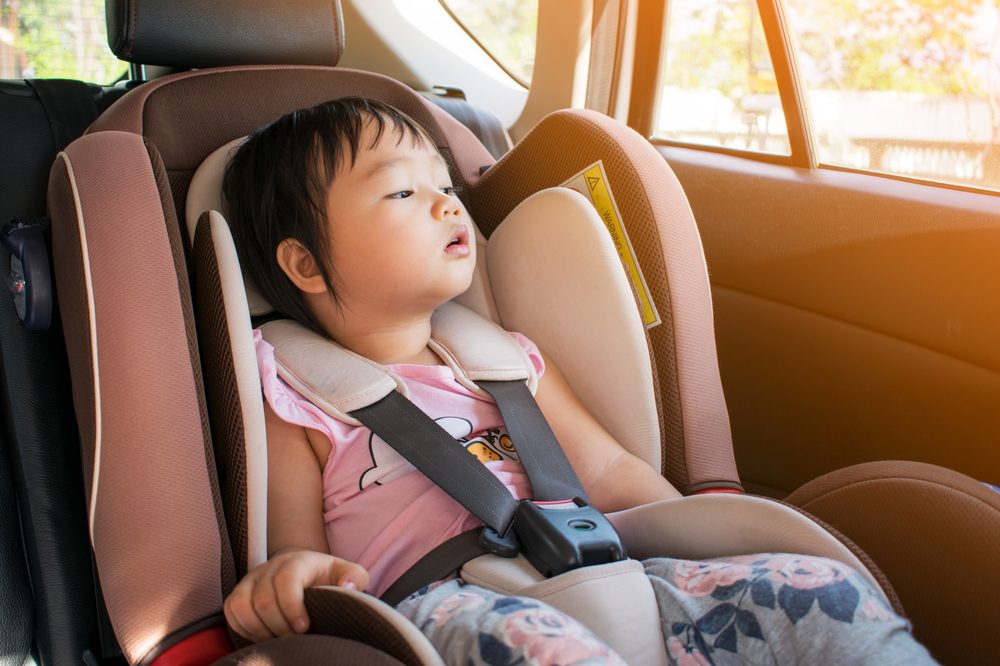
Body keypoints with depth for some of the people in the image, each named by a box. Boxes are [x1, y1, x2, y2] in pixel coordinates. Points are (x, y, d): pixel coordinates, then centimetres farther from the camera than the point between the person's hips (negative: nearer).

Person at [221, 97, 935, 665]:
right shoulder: (295, 399, 7)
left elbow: (607, 470, 22)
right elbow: (295, 545, 4)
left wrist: (709, 552, 10)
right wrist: (289, 572, -21)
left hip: (569, 578, 5)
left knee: (822, 590, -13)